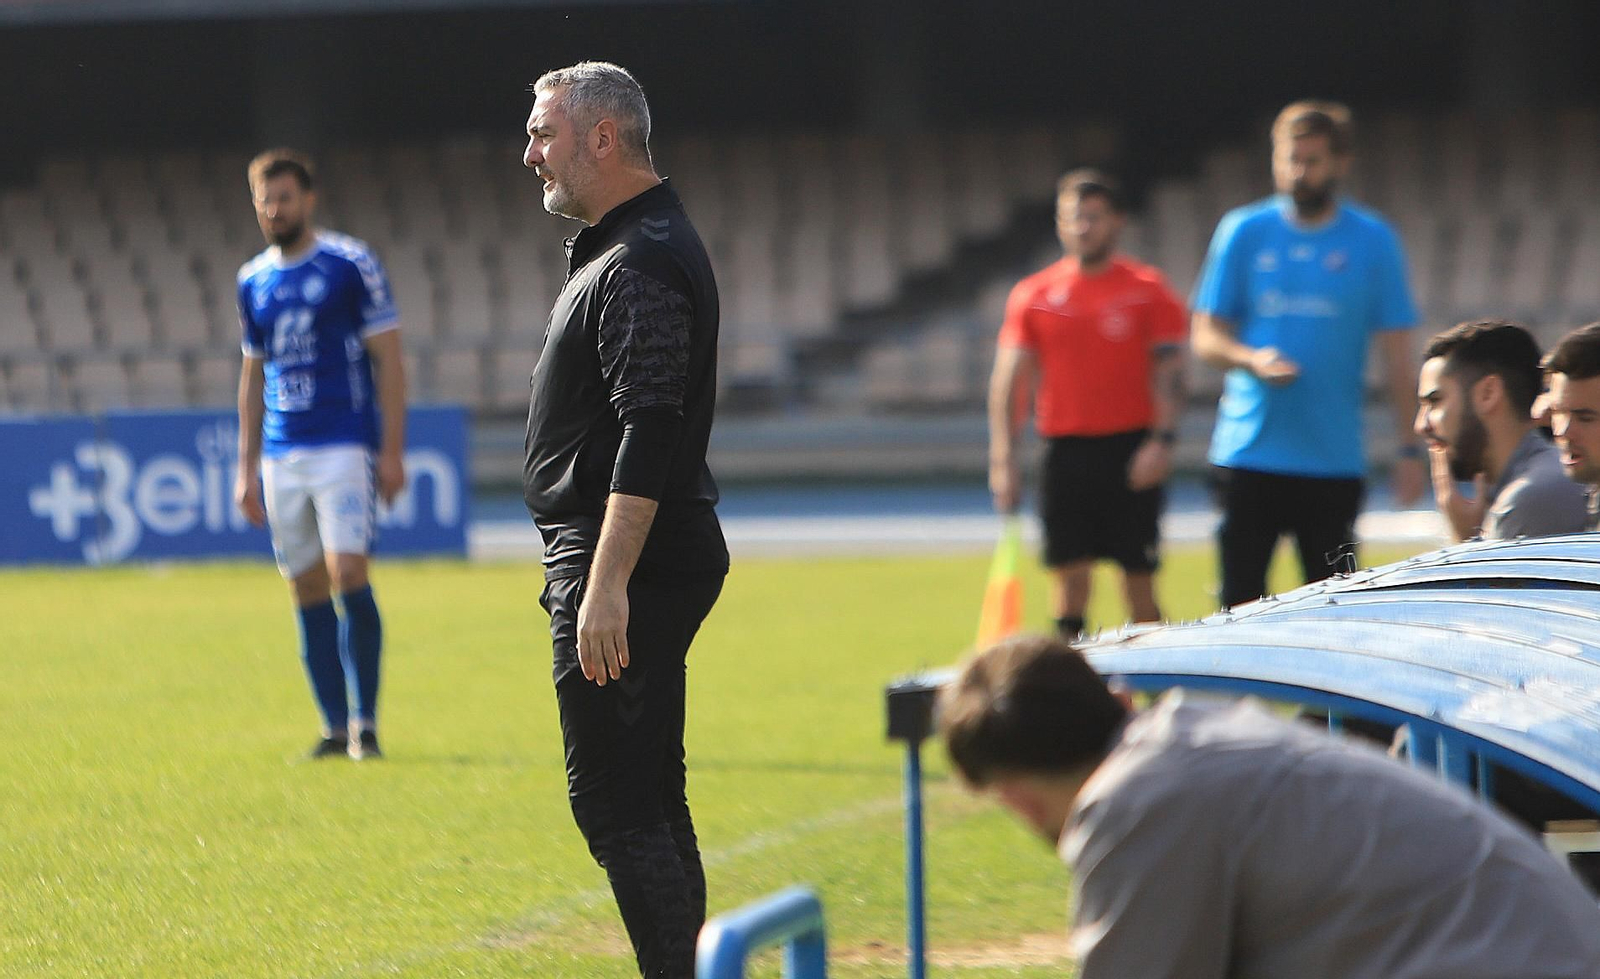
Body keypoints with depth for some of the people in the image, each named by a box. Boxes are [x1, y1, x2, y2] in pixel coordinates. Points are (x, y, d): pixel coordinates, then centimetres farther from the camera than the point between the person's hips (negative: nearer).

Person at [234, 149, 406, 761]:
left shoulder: (351, 265, -2)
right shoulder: (253, 281, 13)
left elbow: (389, 359, -3)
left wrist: (391, 451, -10)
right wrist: (247, 468, 16)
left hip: (345, 448, -5)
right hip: (282, 455, 5)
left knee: (347, 574, -16)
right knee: (307, 590, 3)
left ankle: (365, 723, -9)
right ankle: (335, 727, 8)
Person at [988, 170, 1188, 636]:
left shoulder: (1148, 290, 1)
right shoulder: (1034, 295, 7)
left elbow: (1169, 370, -2)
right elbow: (1008, 381, 7)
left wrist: (1162, 440, -15)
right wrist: (1003, 460, -2)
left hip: (1130, 452, -2)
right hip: (1065, 452, 2)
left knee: (1138, 581, 0)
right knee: (1069, 577, 0)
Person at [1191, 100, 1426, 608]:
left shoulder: (1373, 241, 4)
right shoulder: (1243, 232, 6)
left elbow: (1397, 355, 6)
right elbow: (1205, 337, 8)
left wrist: (1410, 448, 0)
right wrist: (1252, 360, -14)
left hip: (1334, 458, -1)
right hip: (1248, 452, 1)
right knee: (1240, 600, -2)